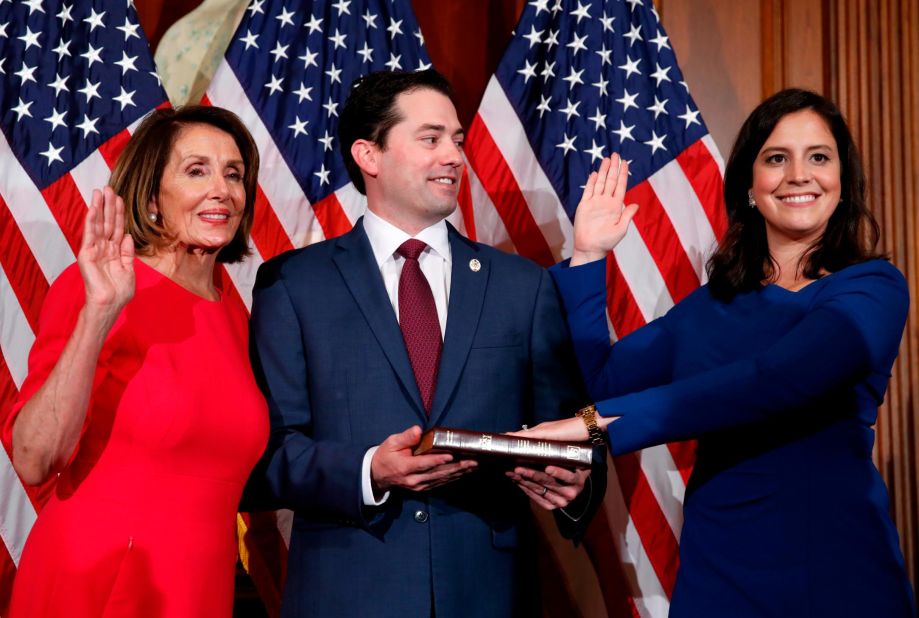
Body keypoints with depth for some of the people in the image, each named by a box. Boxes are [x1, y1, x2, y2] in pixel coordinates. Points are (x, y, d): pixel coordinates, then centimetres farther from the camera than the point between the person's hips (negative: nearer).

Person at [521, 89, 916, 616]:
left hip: (836, 569, -4)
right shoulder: (712, 305, 9)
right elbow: (596, 382, 7)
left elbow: (776, 382, -23)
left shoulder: (873, 289, -6)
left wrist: (604, 421, -27)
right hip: (715, 567, 4)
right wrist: (588, 258, 2)